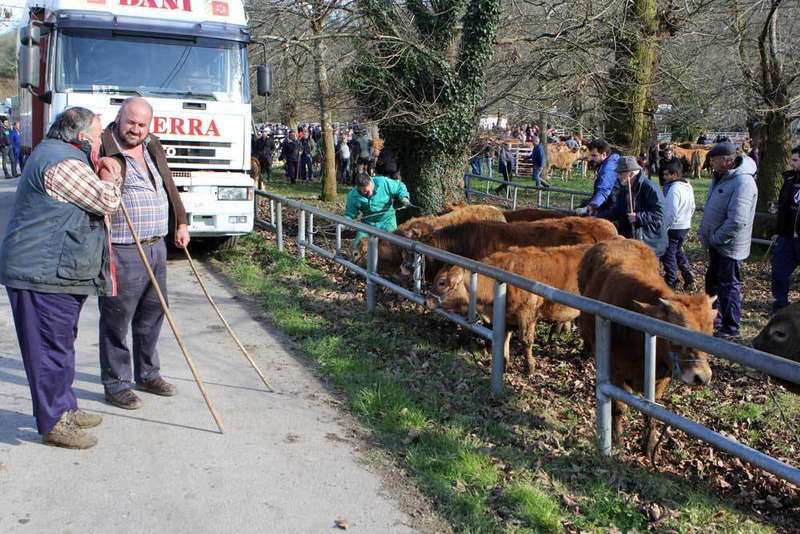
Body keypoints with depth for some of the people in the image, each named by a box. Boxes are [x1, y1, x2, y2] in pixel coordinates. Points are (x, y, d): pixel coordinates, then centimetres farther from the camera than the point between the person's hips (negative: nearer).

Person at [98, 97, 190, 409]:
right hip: (122, 252, -8)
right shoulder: (104, 150, -11)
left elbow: (168, 187, 22)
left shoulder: (153, 148, 14)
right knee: (117, 321, 2)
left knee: (152, 314, 17)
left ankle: (147, 375, 33)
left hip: (156, 248, 8)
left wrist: (181, 223, 20)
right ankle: (116, 385, 15)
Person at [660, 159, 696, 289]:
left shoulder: (674, 189, -23)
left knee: (668, 255, 4)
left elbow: (672, 213, -27)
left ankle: (671, 283, 12)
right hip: (685, 226, 9)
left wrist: (662, 228, -18)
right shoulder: (688, 187, 6)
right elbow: (692, 208, 15)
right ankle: (689, 279, 24)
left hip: (673, 228, -9)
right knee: (678, 251, 23)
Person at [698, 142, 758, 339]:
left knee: (729, 285, 1)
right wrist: (703, 232, 7)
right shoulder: (721, 177, 7)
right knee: (712, 281, 21)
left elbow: (737, 221, -29)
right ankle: (714, 319, 38)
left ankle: (730, 329, 13)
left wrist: (716, 239, -19)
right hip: (716, 243, 10)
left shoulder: (743, 182, -24)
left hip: (729, 246, -10)